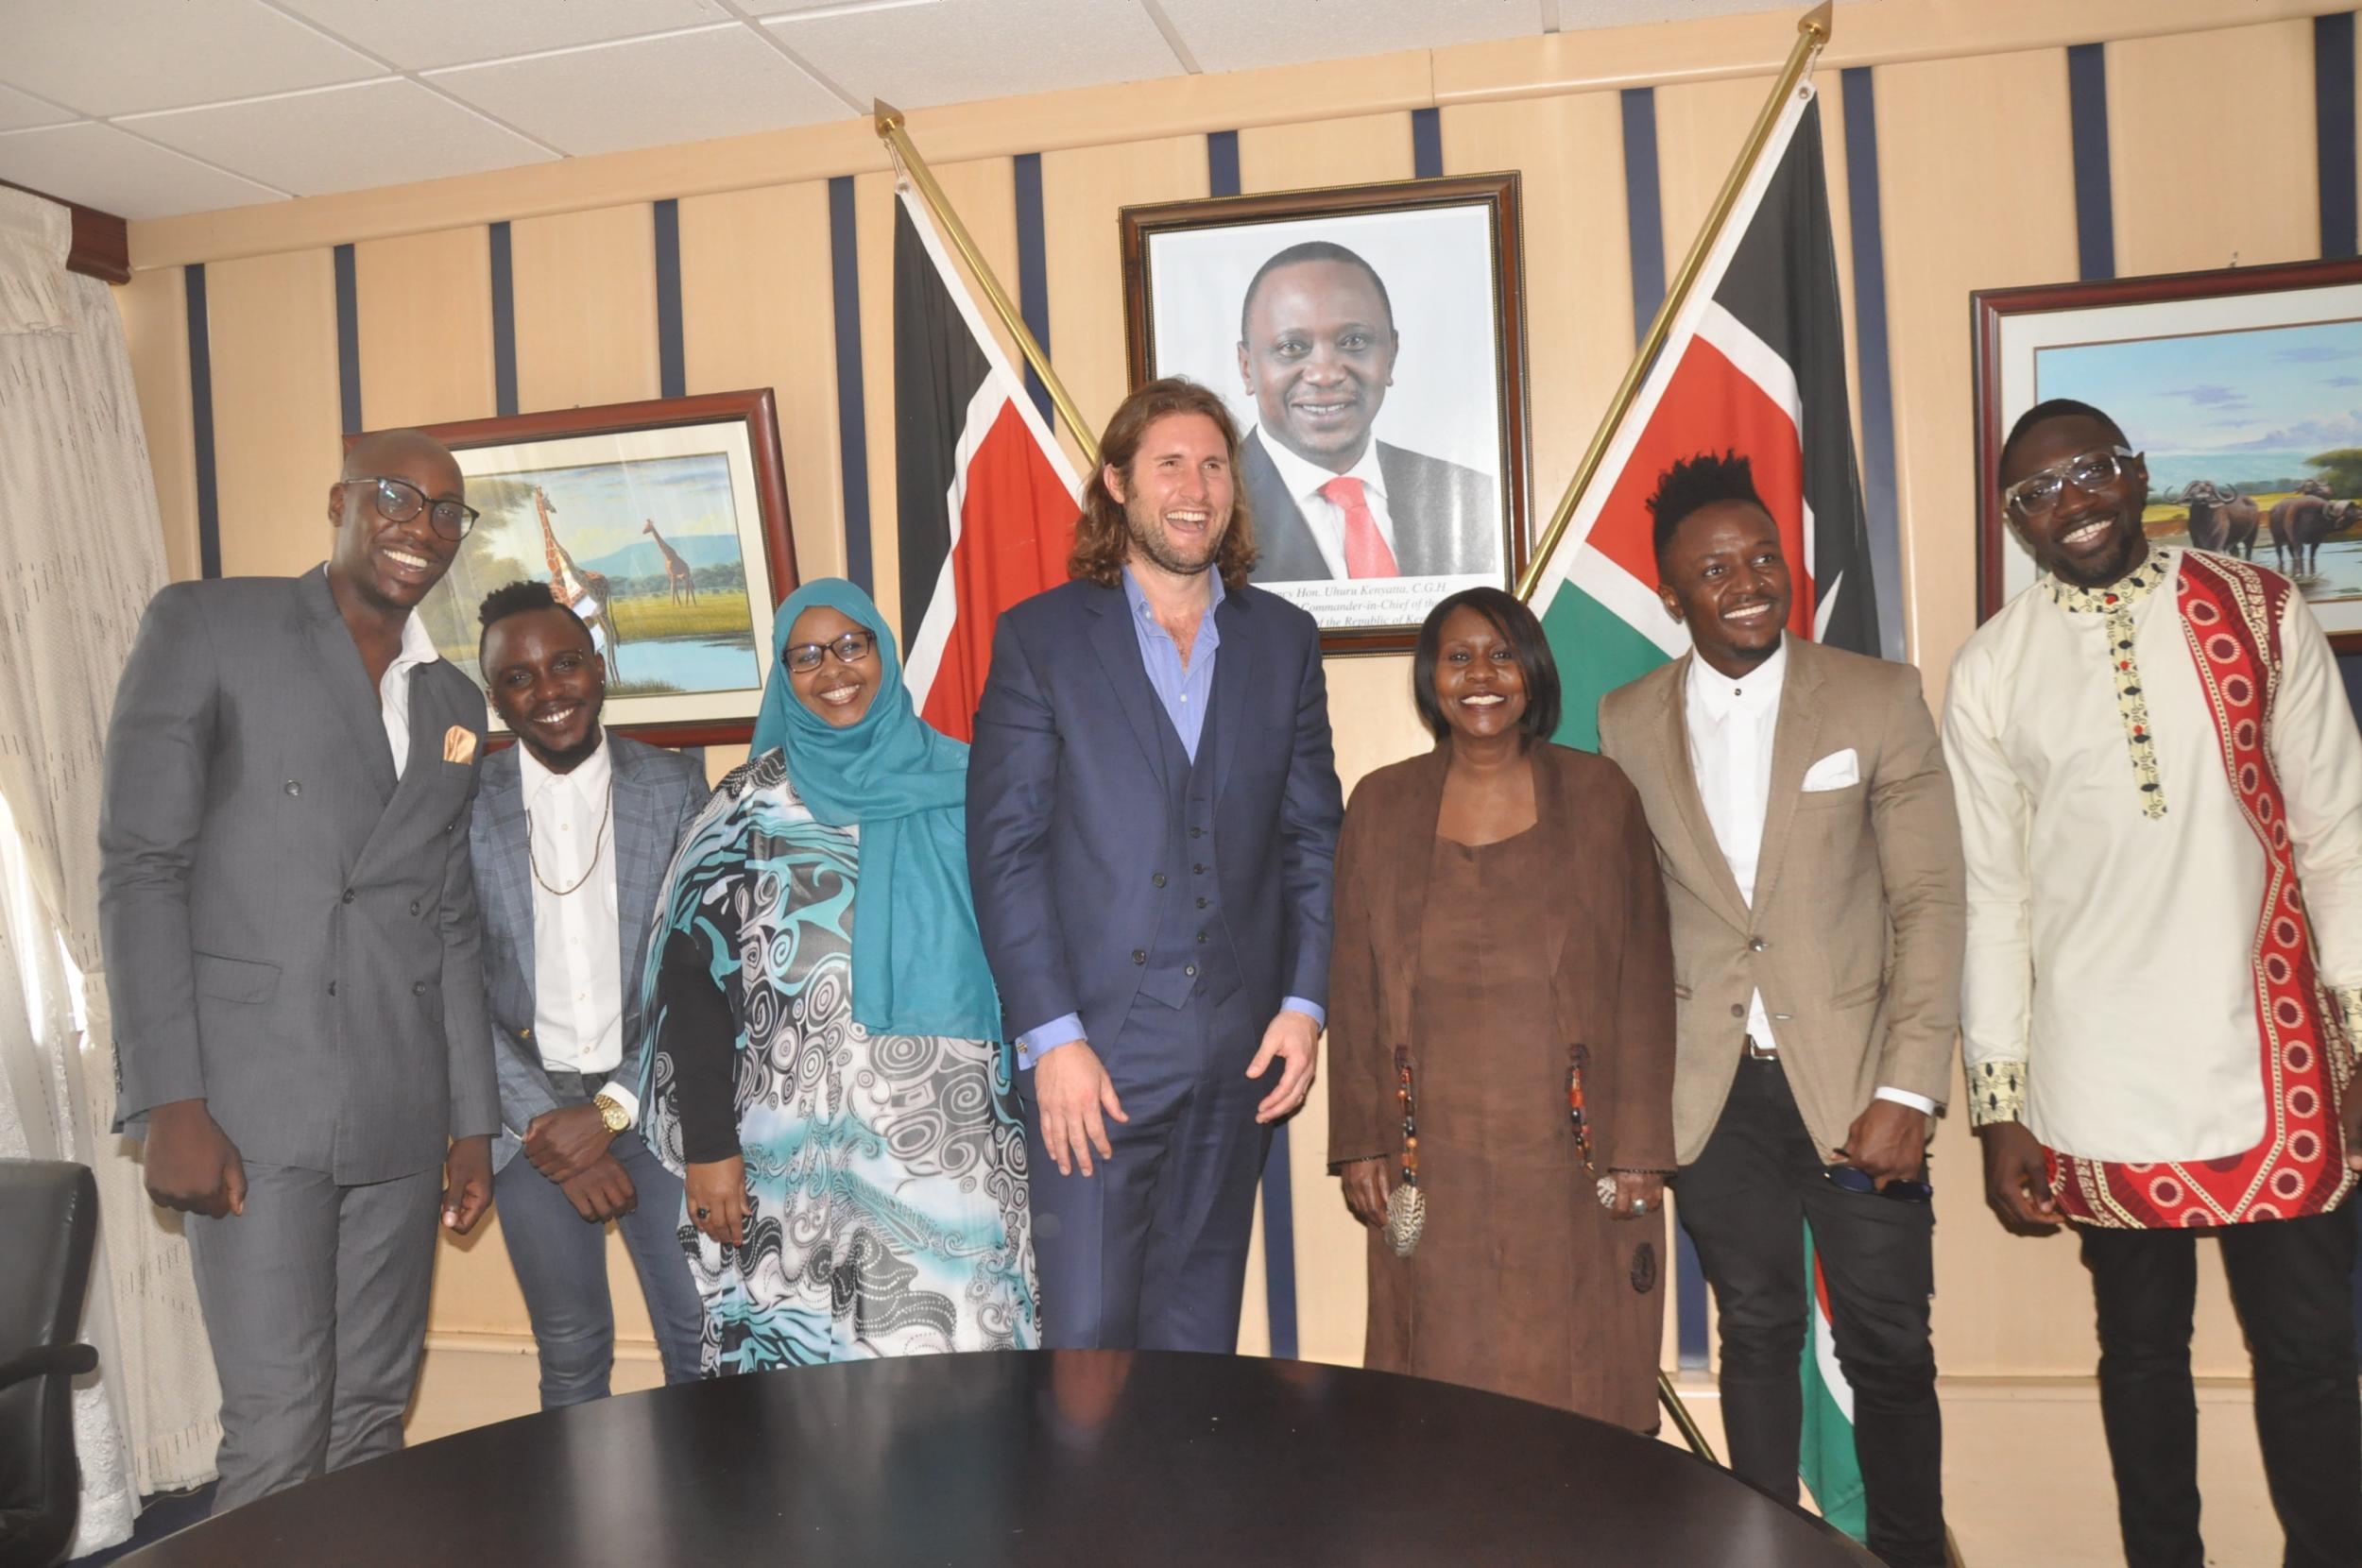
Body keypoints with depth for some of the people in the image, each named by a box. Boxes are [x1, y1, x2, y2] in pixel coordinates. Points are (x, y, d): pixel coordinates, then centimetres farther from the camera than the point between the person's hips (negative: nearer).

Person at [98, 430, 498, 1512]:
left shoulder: (455, 703, 16)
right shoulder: (205, 628, 1)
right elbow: (140, 867, -5)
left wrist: (474, 1123, 12)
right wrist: (171, 1103, -12)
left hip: (400, 1119, 5)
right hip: (254, 1107, -4)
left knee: (372, 1422, 11)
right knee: (276, 1439, -4)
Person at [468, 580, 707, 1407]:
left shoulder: (674, 787, -1)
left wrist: (613, 1109, -10)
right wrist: (541, 1121, -10)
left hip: (650, 1102, 0)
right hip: (528, 1111, 0)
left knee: (705, 1343, 2)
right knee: (571, 1355, 10)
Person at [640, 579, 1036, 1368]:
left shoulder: (958, 784, 6)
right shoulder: (750, 807, 3)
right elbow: (693, 981, 1)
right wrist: (707, 1147, -5)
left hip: (958, 1144, 1)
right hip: (804, 1156, -1)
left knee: (962, 1349, 4)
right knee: (814, 1369, 4)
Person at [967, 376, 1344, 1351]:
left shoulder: (1284, 640, 10)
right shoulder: (1040, 638, 1)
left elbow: (1314, 837, 10)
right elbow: (1003, 850, -4)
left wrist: (1304, 1003, 0)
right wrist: (1050, 1038, -11)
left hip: (1238, 1051, 3)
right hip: (1092, 1048, -3)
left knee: (1199, 1335, 13)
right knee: (1084, 1337, 0)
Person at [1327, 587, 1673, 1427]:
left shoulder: (1598, 794, 3)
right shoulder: (1380, 806, 6)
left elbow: (1643, 980, 1)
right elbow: (1352, 987, 7)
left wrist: (1640, 1149, -4)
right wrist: (1360, 1142, 3)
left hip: (1571, 1153, -1)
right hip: (1433, 1160, 1)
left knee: (1581, 1387, 6)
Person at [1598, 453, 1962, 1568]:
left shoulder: (1879, 698, -2)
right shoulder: (1628, 722, 3)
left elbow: (1929, 901, -5)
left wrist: (1907, 1091, -13)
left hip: (1852, 1081, -1)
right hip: (1713, 1092, 1)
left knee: (1888, 1349, 7)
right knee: (1756, 1337, 14)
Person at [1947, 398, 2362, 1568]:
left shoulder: (2261, 614, 1)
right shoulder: (1989, 673, -1)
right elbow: (1992, 897, 0)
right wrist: (1998, 1109, 0)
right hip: (2099, 1085, 0)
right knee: (2142, 1353, 14)